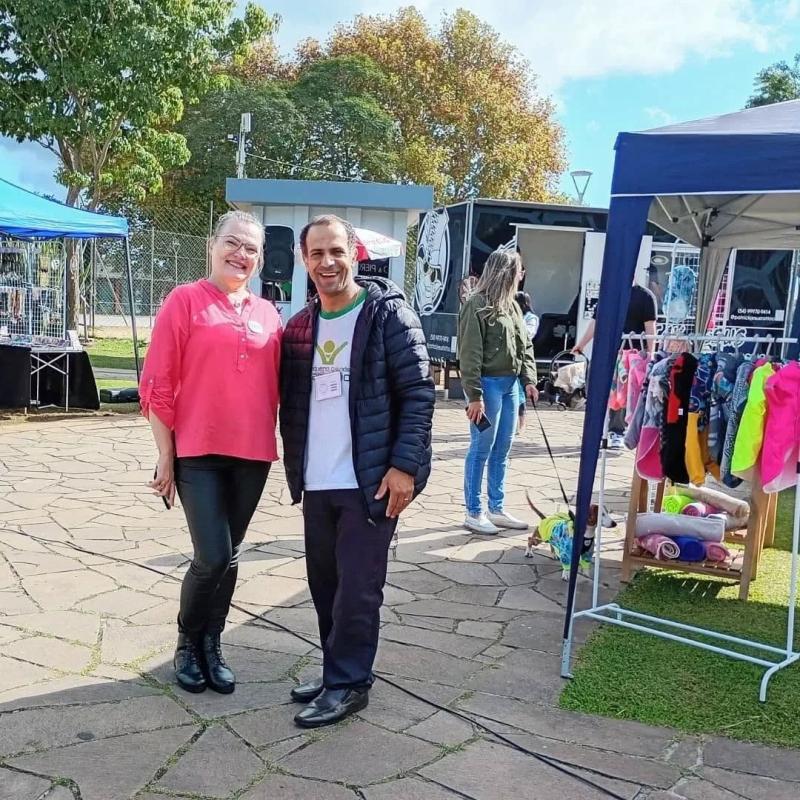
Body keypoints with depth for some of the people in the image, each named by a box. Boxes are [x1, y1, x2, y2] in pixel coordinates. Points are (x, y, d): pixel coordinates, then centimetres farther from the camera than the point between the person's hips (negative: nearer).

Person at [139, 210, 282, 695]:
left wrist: (277, 445, 9)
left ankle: (212, 647, 28)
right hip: (198, 452, -4)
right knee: (212, 557, -7)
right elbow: (159, 384, -5)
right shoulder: (185, 301, -3)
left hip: (251, 455, 4)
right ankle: (187, 646, 18)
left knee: (230, 556, 11)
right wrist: (166, 455, -6)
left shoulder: (268, 314, 9)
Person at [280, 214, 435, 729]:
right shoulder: (300, 326, 11)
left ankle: (348, 683, 15)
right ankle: (338, 672, 30)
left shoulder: (388, 314, -8)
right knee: (325, 584, 15)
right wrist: (296, 468, 12)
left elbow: (419, 392, -12)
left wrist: (404, 465, -17)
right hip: (317, 484, 7)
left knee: (357, 588, 0)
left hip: (371, 482, -6)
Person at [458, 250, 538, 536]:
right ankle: (473, 513, 9)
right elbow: (470, 354, -15)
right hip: (488, 384, -8)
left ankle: (496, 509, 23)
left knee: (502, 450, 13)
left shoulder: (511, 305, 14)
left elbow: (525, 345, 19)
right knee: (481, 449, -1)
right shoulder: (477, 305, -11)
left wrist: (529, 380, 8)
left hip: (510, 384, 8)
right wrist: (474, 395, -19)